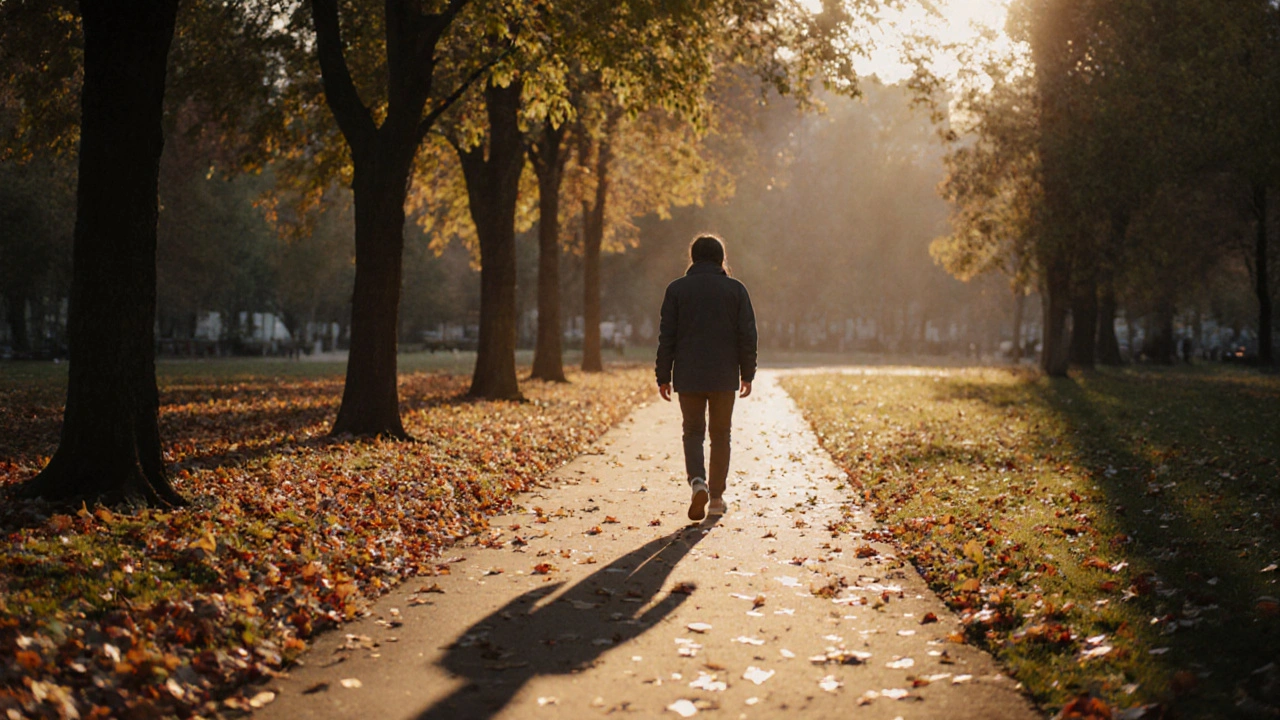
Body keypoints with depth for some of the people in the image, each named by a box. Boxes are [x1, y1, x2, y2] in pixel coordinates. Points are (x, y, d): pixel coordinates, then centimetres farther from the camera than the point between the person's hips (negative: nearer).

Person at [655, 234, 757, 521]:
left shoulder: (677, 289, 0)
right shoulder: (736, 289, 1)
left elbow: (667, 336, -2)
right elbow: (747, 336, 0)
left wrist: (664, 377, 4)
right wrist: (747, 374, 8)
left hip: (688, 378, 0)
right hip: (724, 378, 0)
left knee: (693, 432, 10)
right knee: (720, 435, 11)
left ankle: (697, 481, -15)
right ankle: (716, 497, 12)